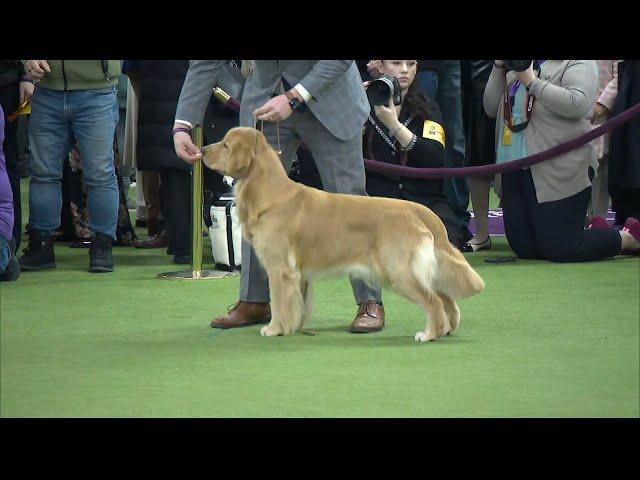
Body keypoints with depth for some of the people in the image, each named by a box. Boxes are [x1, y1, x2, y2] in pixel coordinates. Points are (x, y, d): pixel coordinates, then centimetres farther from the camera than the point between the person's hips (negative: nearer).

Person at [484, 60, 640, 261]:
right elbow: (491, 108, 18)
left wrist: (532, 82, -16)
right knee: (524, 249, 5)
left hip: (557, 173, -8)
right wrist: (499, 67, 5)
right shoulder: (517, 67, 18)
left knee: (560, 250, -8)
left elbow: (578, 105, -21)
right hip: (514, 172, 8)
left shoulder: (578, 63, -3)